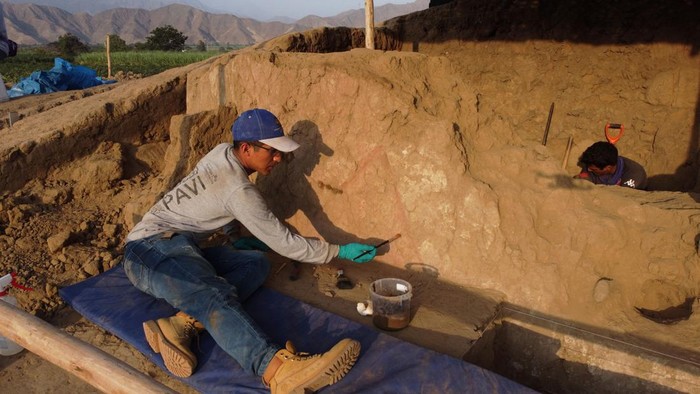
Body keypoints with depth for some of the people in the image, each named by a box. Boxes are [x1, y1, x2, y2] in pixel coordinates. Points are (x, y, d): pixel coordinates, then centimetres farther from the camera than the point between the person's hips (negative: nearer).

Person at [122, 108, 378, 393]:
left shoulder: (221, 152, 9)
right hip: (155, 246, -9)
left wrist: (236, 237, 21)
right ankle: (279, 368, -64)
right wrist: (340, 251, -6)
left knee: (256, 263, -9)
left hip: (177, 247, 9)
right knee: (214, 295, -38)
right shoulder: (239, 190, -17)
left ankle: (181, 324, -30)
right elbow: (284, 243, -13)